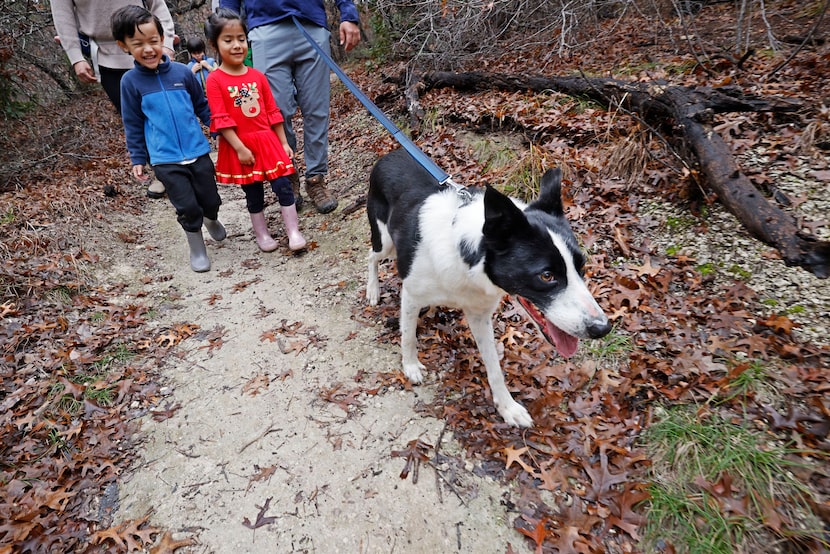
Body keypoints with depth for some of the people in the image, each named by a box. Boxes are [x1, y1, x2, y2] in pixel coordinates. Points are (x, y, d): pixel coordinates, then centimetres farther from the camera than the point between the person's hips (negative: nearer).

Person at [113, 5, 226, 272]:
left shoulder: (182, 72, 0)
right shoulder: (130, 81, -1)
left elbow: (203, 107, 11)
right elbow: (133, 125, 5)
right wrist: (138, 159, 6)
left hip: (198, 151, 2)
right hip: (165, 160, -1)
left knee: (211, 201, 9)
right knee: (187, 207, -5)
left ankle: (211, 220, 45)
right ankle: (197, 248, 19)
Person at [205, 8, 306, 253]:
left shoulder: (257, 76, 5)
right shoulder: (215, 80, -7)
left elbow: (272, 112, 8)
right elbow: (221, 120, -11)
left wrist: (283, 142, 6)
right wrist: (240, 148, -16)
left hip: (267, 141, 3)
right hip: (240, 146, -3)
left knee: (283, 186, -1)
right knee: (254, 194, 8)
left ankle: (294, 231, 8)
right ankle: (262, 234, 24)